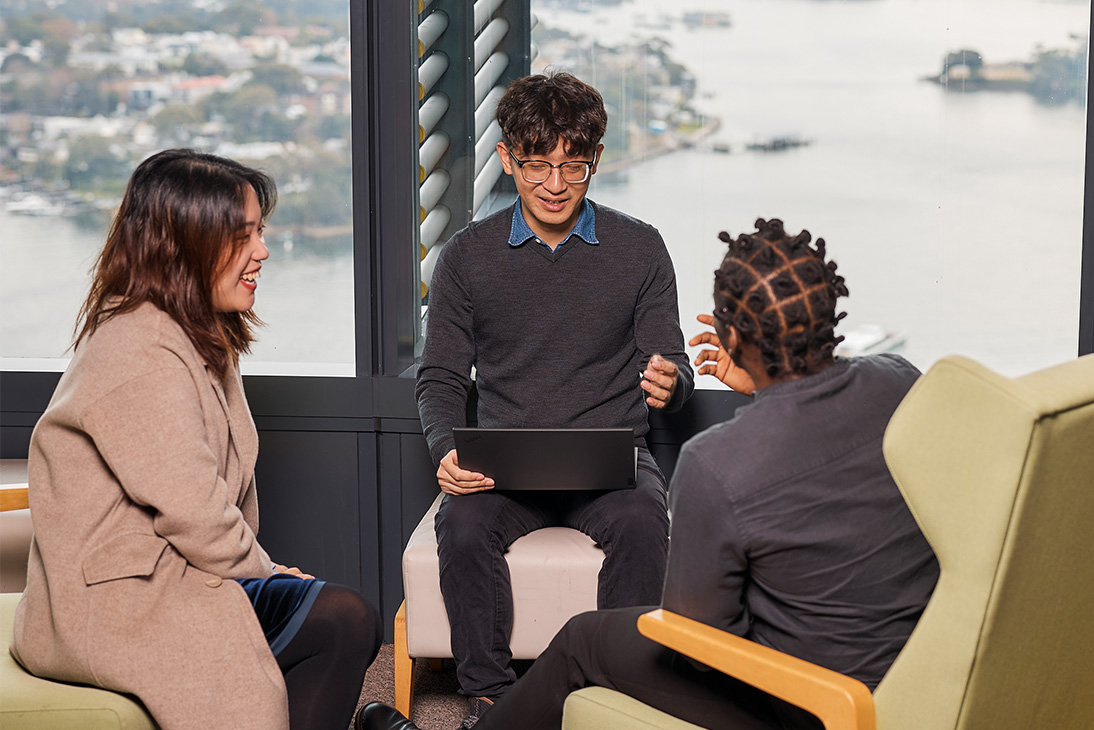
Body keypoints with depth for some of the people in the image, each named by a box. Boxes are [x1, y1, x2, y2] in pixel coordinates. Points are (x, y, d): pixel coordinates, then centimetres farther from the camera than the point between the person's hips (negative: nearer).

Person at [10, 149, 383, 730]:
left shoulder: (202, 337, 15)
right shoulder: (142, 358, -21)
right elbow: (192, 513, -21)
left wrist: (257, 566, 4)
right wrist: (261, 570, -6)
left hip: (164, 578, 10)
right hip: (107, 607, -10)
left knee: (355, 623, -5)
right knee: (343, 623, -21)